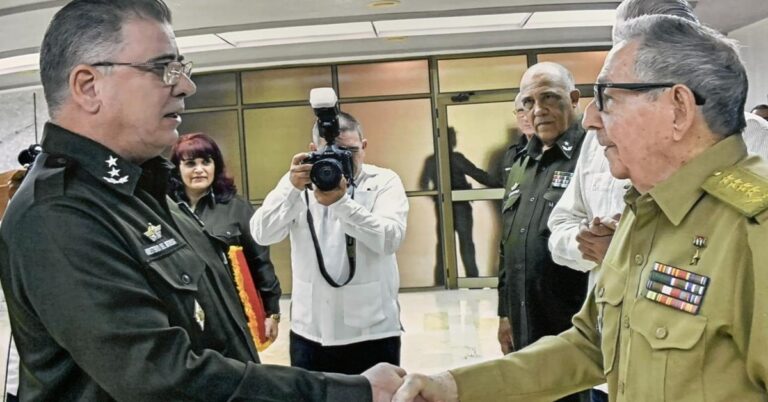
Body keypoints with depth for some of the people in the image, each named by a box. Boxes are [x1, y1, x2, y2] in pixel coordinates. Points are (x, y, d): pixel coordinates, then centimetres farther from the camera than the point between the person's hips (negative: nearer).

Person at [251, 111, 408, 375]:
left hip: (373, 331, -2)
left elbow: (390, 239, -18)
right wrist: (293, 188, -21)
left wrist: (341, 201, -29)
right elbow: (262, 235, -7)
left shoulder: (384, 181, -2)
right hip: (310, 332, 2)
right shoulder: (298, 181, 5)